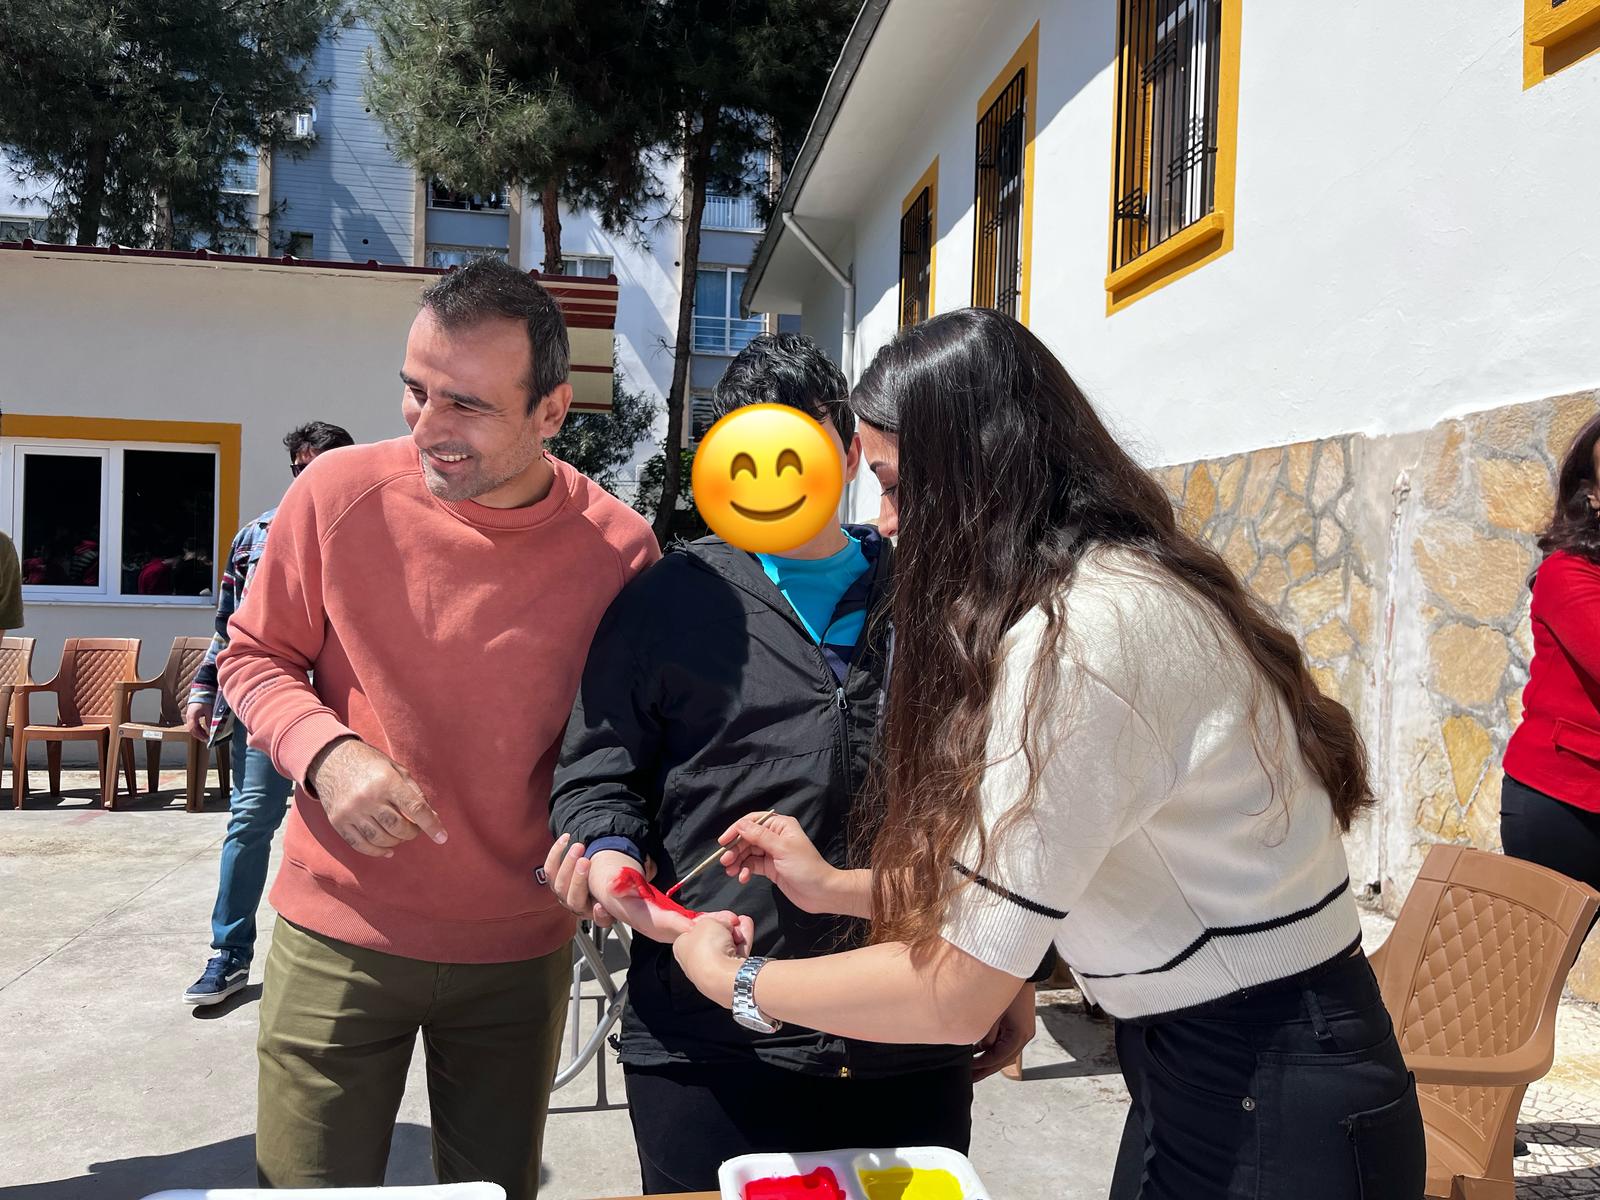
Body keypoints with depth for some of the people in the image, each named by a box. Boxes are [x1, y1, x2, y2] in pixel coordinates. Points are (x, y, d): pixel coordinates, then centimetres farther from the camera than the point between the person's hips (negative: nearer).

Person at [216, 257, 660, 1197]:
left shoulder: (619, 548, -11)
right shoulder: (342, 493, -12)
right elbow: (254, 657, 2)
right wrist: (327, 751, -17)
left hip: (521, 951, 1)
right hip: (340, 936, 0)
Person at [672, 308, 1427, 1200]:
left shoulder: (1078, 637, -27)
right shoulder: (1132, 580, 4)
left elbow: (957, 996, -22)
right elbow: (1015, 876, 7)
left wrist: (735, 981, -9)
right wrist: (837, 886, 5)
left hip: (1269, 1116, -9)